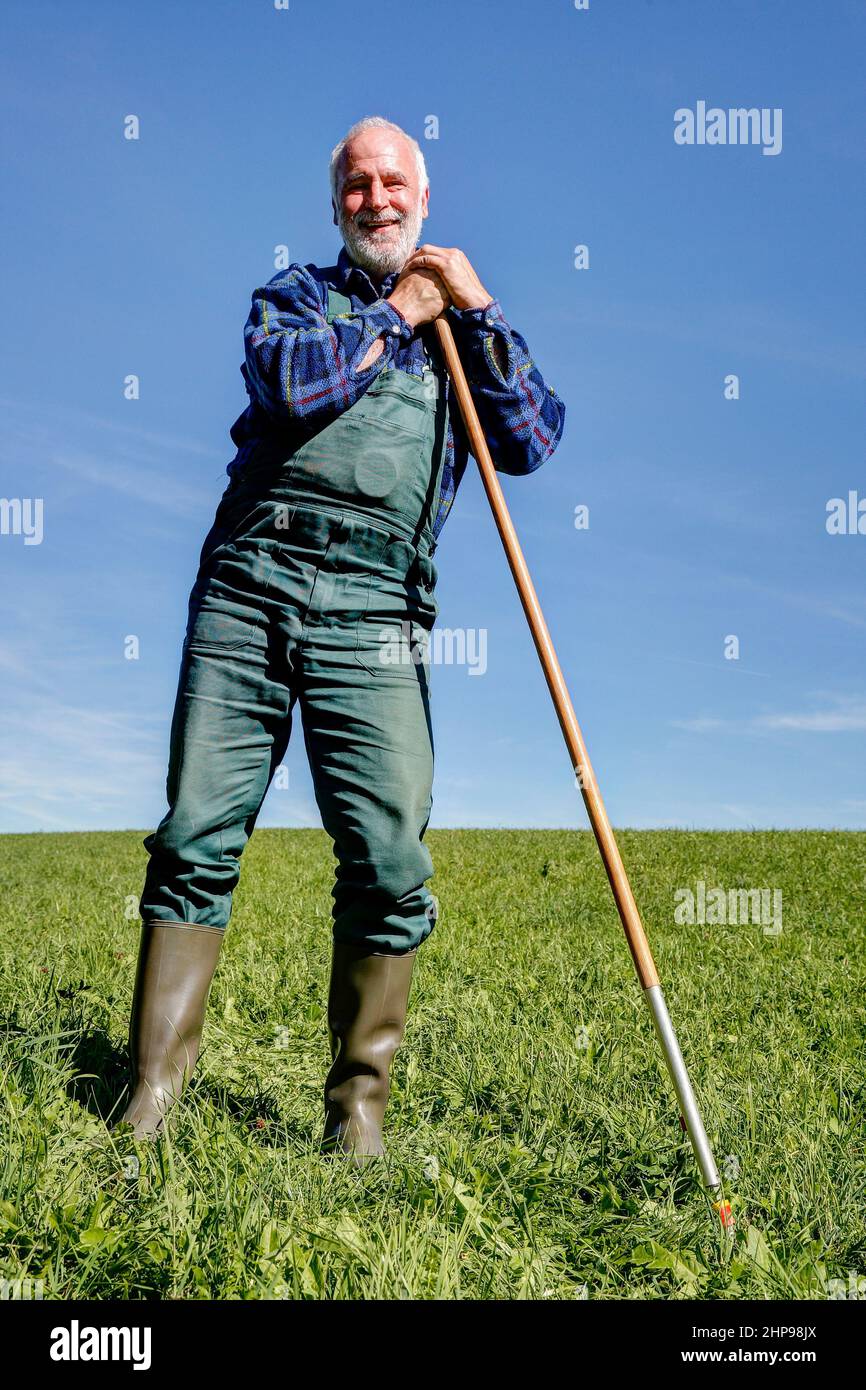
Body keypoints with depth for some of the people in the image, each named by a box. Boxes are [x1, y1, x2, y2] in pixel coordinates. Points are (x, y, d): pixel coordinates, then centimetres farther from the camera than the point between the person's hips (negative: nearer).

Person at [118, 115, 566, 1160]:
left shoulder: (464, 325, 23)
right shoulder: (294, 293, 21)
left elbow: (532, 443, 6)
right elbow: (290, 380, -4)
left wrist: (475, 308, 5)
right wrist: (397, 311, 7)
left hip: (372, 608, 0)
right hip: (250, 581, 0)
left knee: (389, 861, -9)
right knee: (197, 835, -4)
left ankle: (358, 1101, 6)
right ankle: (152, 1089, 6)